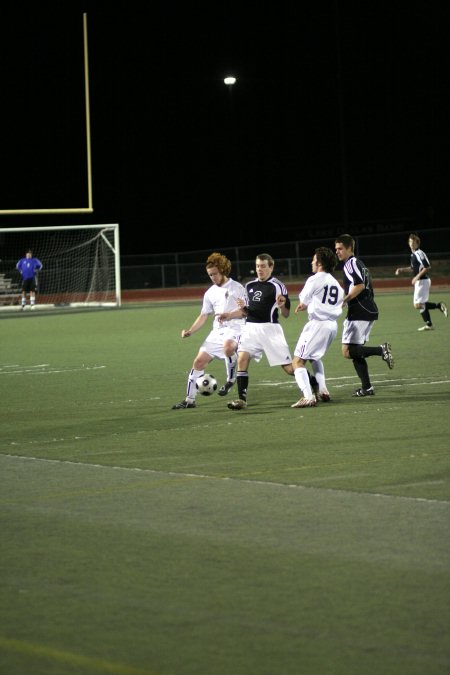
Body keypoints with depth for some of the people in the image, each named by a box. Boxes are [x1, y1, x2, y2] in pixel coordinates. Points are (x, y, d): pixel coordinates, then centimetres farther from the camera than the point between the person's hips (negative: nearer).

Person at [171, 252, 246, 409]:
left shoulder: (237, 288, -2)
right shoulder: (210, 293, 15)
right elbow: (204, 316, 20)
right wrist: (190, 331, 7)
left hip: (234, 328, -6)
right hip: (217, 331, 6)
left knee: (228, 346, -39)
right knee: (199, 361, -2)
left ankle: (231, 379, -15)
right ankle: (189, 399, 7)